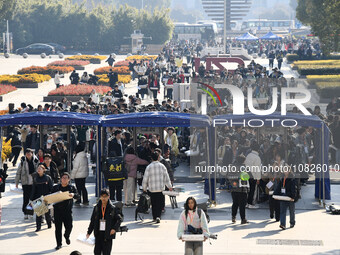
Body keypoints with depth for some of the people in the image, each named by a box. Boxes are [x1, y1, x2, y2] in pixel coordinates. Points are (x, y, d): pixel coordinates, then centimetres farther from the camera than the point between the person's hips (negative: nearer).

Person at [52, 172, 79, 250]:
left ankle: (67, 236, 33)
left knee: (69, 226, -1)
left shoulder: (72, 187, 8)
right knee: (58, 227, -1)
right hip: (57, 210, 0)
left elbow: (77, 196, -5)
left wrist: (73, 195, -27)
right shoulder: (55, 187, 9)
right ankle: (59, 244, 9)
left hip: (67, 210, 0)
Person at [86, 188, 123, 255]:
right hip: (98, 233, 3)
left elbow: (120, 219, -3)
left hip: (108, 234, -3)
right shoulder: (96, 208, 6)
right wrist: (89, 232, 12)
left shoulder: (113, 208, -5)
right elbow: (92, 221, 13)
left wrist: (115, 228, -17)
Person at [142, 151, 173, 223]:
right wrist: (169, 186, 15)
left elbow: (145, 179, -2)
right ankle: (158, 216, -13)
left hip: (152, 189, 0)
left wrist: (144, 188, 11)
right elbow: (166, 177, 4)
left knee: (154, 204, 10)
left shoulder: (149, 167, -5)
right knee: (159, 204, 3)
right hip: (161, 188, 0)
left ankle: (154, 217, 14)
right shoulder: (162, 166, -2)